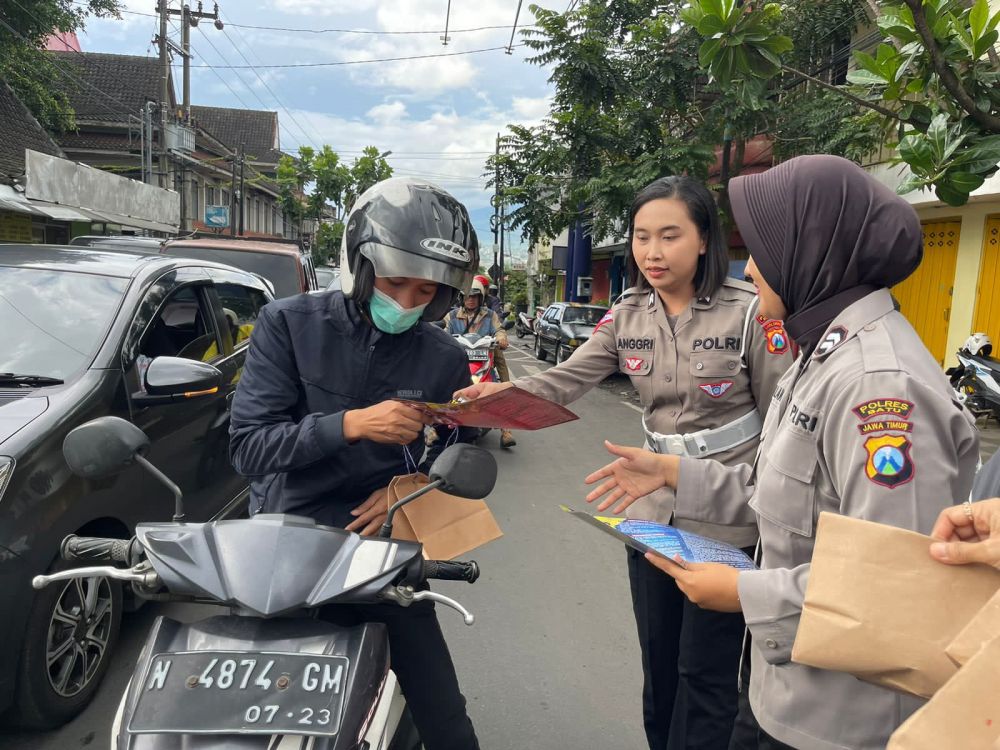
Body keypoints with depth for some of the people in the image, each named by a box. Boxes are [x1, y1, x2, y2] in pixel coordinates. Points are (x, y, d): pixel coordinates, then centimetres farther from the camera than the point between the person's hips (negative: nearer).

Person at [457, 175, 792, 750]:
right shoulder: (627, 317, 1)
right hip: (654, 511, 5)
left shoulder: (749, 310, -13)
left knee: (705, 674, 8)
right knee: (659, 663, 20)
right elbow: (566, 381, -10)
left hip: (729, 519, -4)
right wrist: (501, 395, -29)